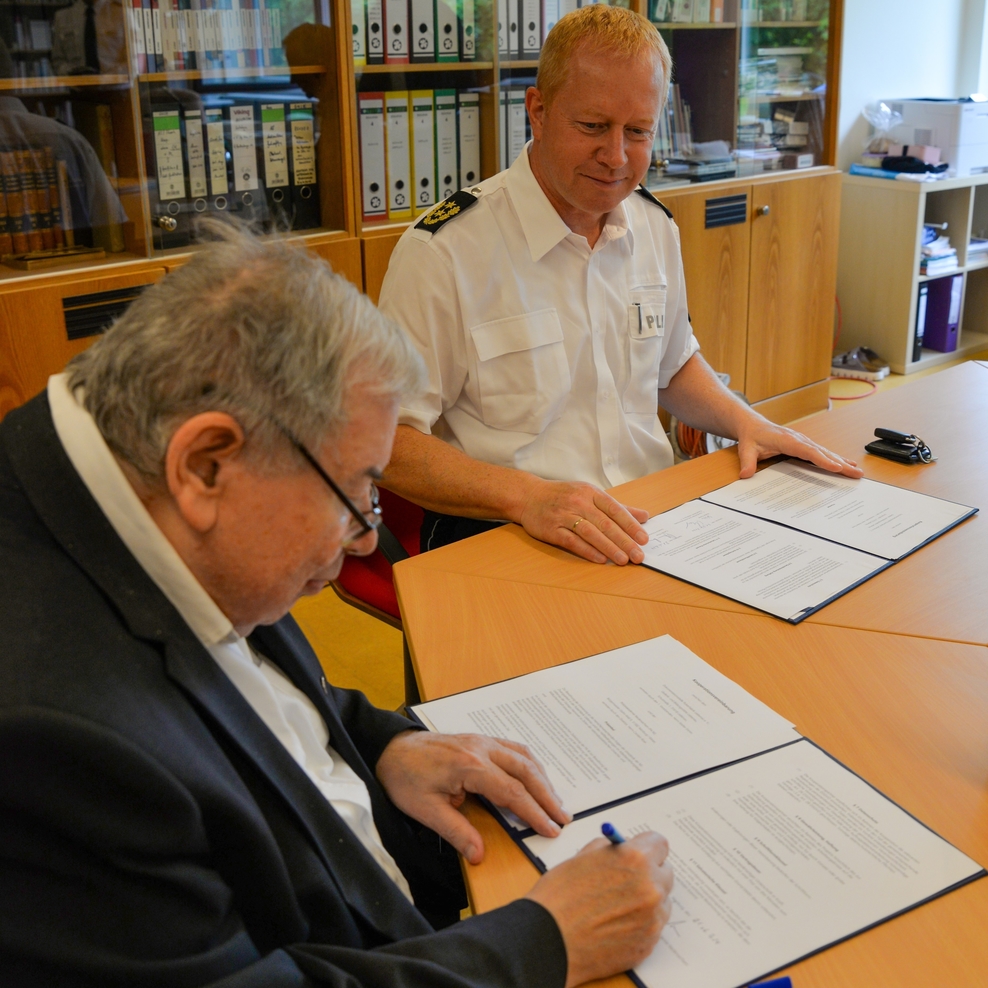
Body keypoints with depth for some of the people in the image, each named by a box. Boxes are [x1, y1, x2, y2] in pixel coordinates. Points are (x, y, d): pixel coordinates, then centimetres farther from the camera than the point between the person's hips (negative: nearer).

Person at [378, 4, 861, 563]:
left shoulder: (655, 228, 11)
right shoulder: (444, 250, -12)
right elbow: (388, 438, -14)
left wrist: (745, 422, 8)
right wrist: (527, 496, -27)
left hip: (652, 516, 7)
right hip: (501, 533, -7)